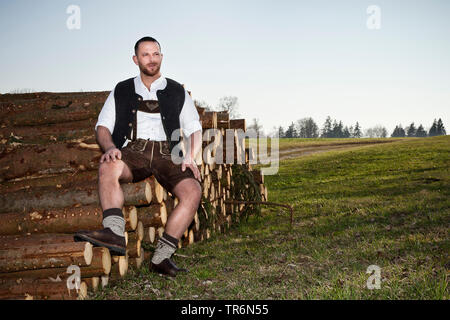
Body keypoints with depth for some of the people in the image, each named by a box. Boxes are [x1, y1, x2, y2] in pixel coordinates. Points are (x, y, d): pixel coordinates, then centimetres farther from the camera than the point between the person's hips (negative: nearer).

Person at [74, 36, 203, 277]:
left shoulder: (177, 92, 22)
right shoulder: (121, 91, 22)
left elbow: (194, 129, 17)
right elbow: (102, 126, 14)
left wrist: (191, 156, -3)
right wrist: (110, 147, -9)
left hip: (167, 154, 0)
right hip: (132, 150, 0)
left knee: (193, 191, -29)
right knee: (108, 168, -36)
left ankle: (161, 256, -27)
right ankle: (114, 233, -47)